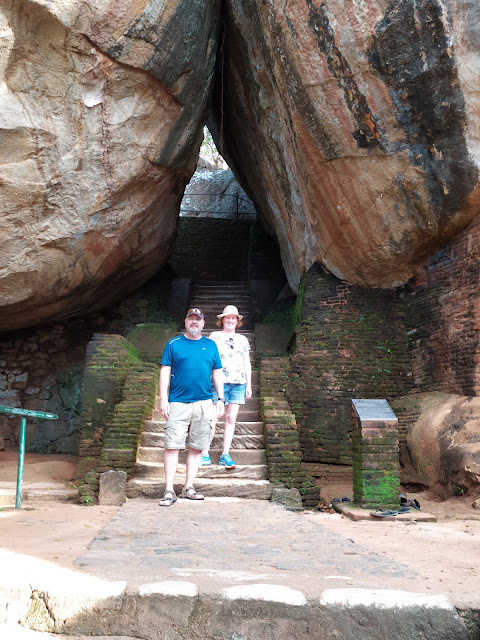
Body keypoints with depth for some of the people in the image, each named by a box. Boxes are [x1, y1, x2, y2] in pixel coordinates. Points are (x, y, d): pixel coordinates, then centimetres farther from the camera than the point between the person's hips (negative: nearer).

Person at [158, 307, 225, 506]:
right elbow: (165, 372, 3)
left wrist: (221, 399, 8)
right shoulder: (173, 344, 6)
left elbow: (217, 374, 15)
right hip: (178, 403, -2)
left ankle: (188, 488, 16)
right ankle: (169, 491, 1)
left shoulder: (210, 345, 13)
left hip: (204, 404, 3)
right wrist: (163, 399, -5)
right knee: (172, 446, -5)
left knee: (196, 447, 6)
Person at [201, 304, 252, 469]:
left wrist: (249, 385, 13)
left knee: (231, 418, 2)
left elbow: (247, 364, 18)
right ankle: (205, 454, 1)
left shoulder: (242, 340, 17)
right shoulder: (214, 337, 7)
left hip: (238, 383, 3)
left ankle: (225, 455, 7)